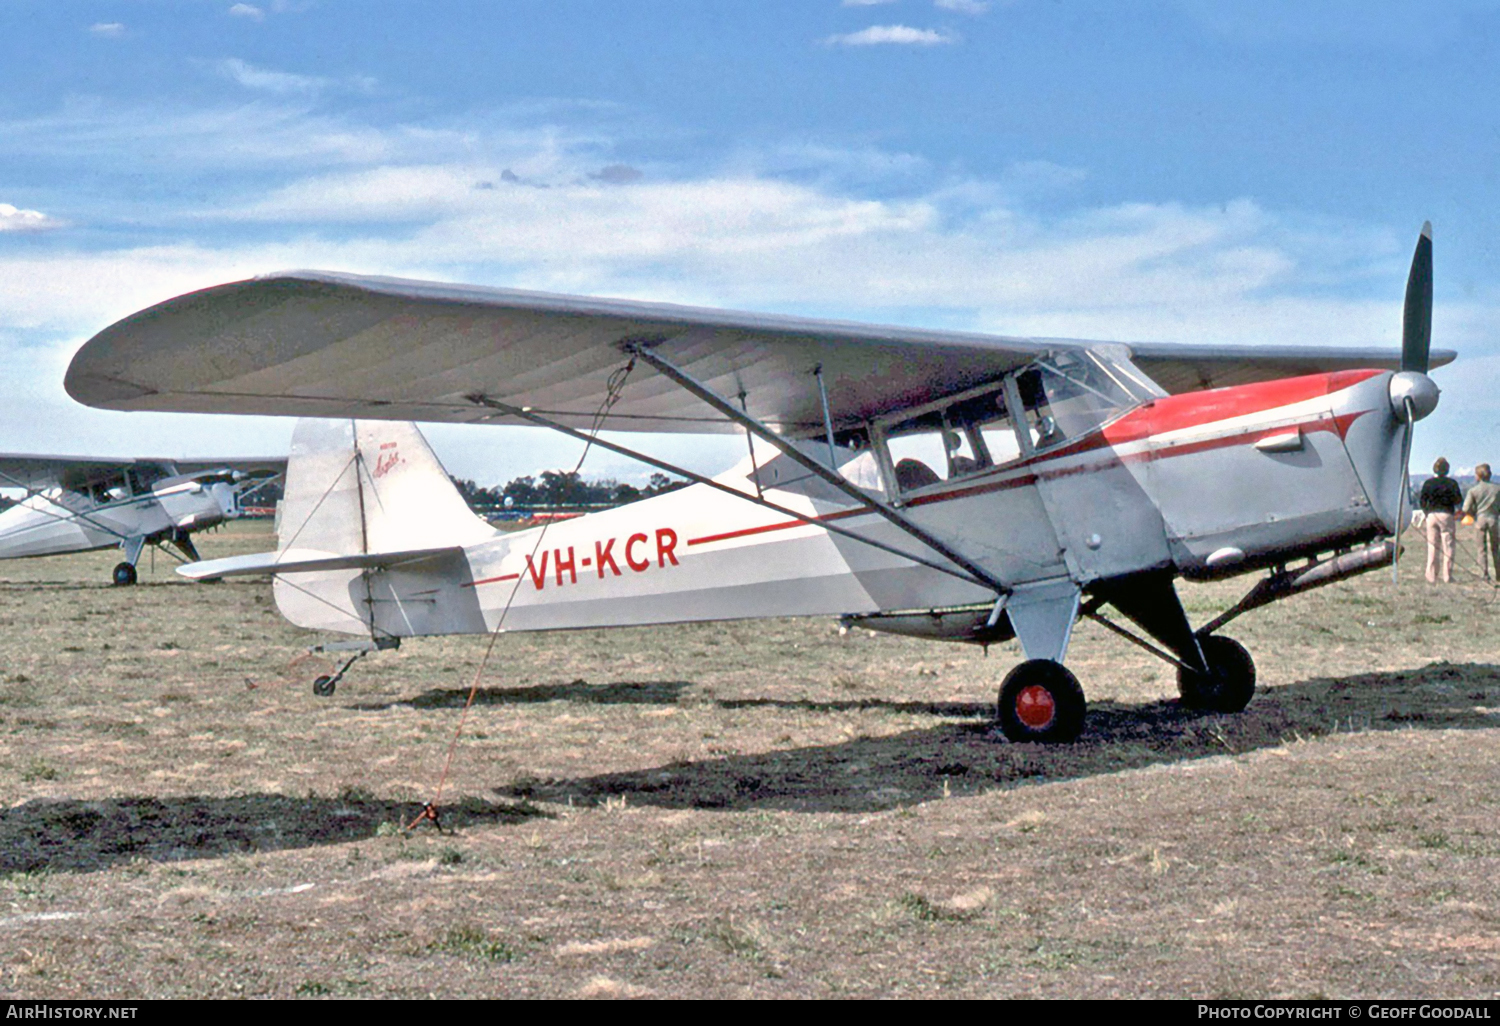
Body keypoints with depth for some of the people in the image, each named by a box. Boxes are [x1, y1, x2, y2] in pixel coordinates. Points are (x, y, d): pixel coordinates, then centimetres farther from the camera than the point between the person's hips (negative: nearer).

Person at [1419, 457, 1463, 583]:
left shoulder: (1428, 483, 1)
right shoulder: (1451, 483, -2)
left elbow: (1422, 502, 0)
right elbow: (1458, 500, -1)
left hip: (1431, 515, 2)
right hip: (1446, 515, -2)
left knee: (1432, 547, 6)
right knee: (1448, 547, 3)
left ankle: (1431, 576, 5)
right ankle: (1447, 575, 1)